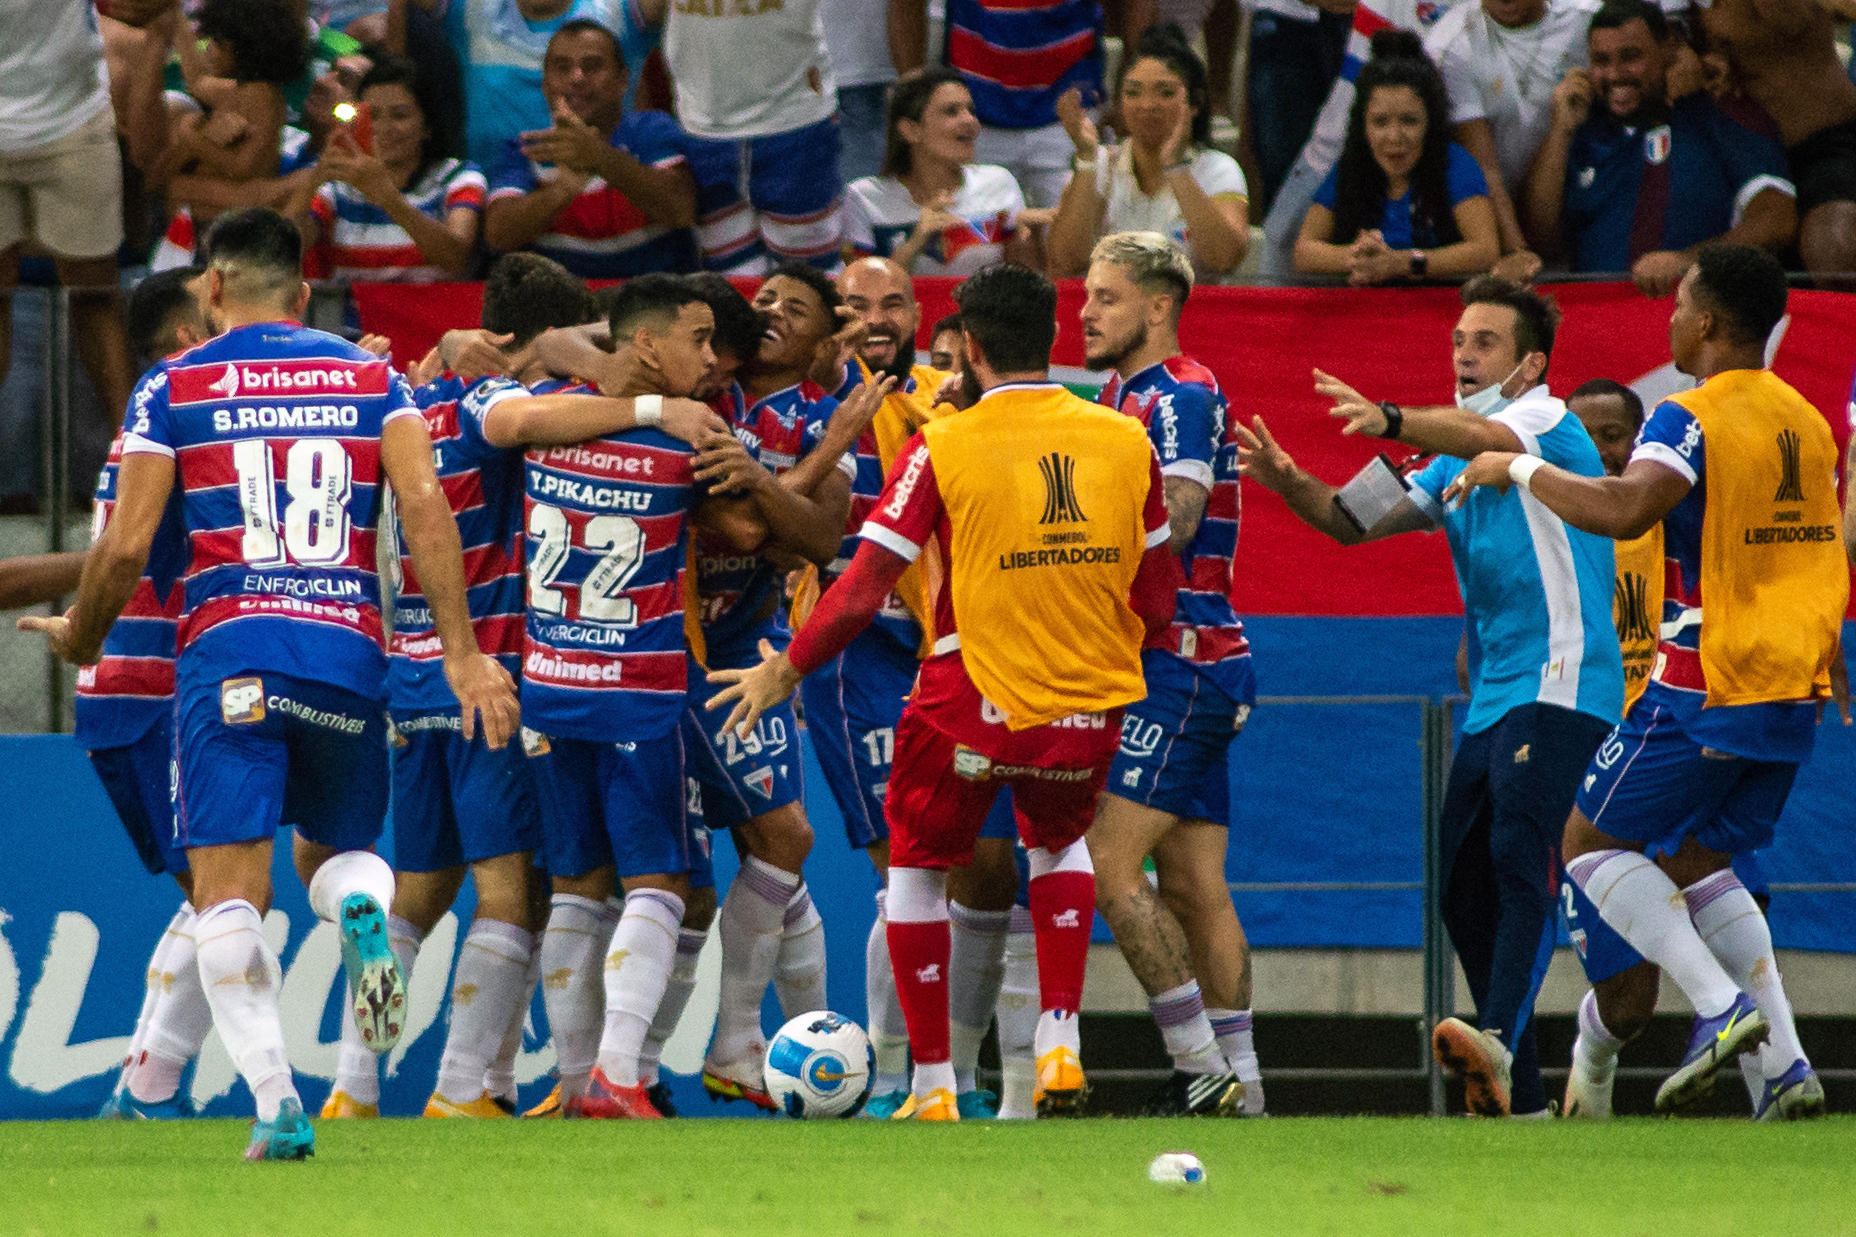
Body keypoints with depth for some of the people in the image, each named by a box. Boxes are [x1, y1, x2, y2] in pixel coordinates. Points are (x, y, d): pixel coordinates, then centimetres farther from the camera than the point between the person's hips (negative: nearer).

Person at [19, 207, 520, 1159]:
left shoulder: (171, 389, 6)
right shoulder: (373, 379, 12)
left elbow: (126, 546, 1)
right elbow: (426, 509, -1)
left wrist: (80, 638, 19)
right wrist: (461, 652, -2)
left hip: (227, 650, -2)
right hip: (349, 652, 2)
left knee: (228, 892, -2)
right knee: (336, 853, 21)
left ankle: (275, 1100, -19)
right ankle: (363, 913, -17)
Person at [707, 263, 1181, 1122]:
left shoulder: (941, 448, -10)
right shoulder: (1126, 442, 0)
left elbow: (861, 592, -9)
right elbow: (1156, 603, 6)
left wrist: (784, 672, 5)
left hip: (972, 703, -3)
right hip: (1089, 707, 3)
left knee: (917, 864, 19)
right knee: (1059, 841, 31)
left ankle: (933, 1091, 16)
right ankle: (1060, 1047, 16)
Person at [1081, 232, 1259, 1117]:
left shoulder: (1181, 396, -12)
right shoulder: (1125, 397, 19)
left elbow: (1169, 529, -22)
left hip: (1181, 665, -10)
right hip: (1192, 666, 10)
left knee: (1109, 865, -13)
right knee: (1194, 888, 8)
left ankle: (1201, 1070, -12)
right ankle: (1240, 1090, 9)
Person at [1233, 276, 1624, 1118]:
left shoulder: (1550, 422, -3)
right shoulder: (1455, 466, 22)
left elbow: (1484, 438, -25)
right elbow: (1357, 522, 16)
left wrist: (1391, 421, -42)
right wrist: (1289, 482, -5)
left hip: (1558, 685, -9)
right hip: (1490, 699, 9)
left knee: (1519, 854, -25)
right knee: (1465, 890, 5)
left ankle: (1497, 1044, -41)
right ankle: (1517, 1093, 10)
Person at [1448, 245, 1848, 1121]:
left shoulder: (1692, 419, -14)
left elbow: (1625, 507, -31)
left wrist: (1521, 471, -18)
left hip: (1704, 689, -8)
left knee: (1589, 843, 6)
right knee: (1695, 861, 19)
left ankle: (1723, 1006, -10)